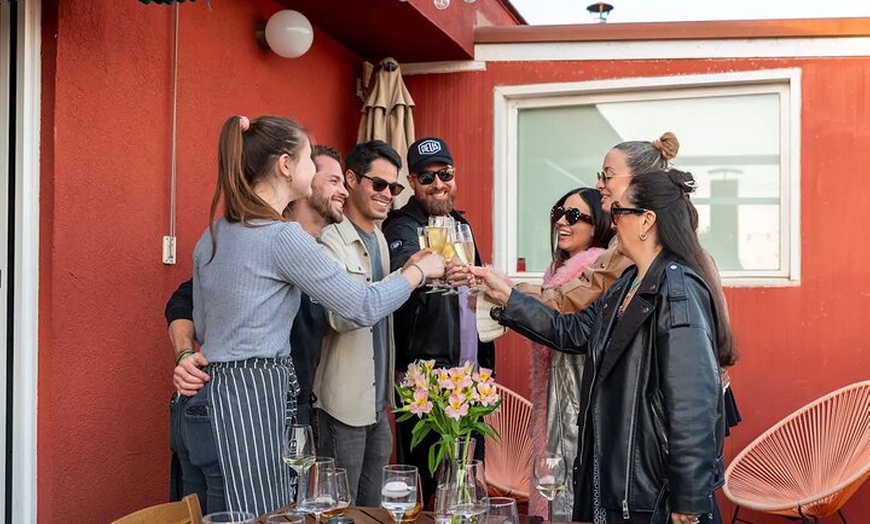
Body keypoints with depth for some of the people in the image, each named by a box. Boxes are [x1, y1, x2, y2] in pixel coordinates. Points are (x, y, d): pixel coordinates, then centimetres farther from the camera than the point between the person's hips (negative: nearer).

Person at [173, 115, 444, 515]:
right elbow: (365, 307, -9)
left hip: (201, 404, 9)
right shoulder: (283, 235, -13)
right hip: (245, 406, -9)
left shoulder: (214, 235, 13)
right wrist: (419, 270, 5)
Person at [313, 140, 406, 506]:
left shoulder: (380, 239, 12)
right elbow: (341, 316, -26)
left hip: (378, 403, 8)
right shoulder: (331, 240, -13)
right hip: (344, 406, -8)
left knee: (372, 509, 16)